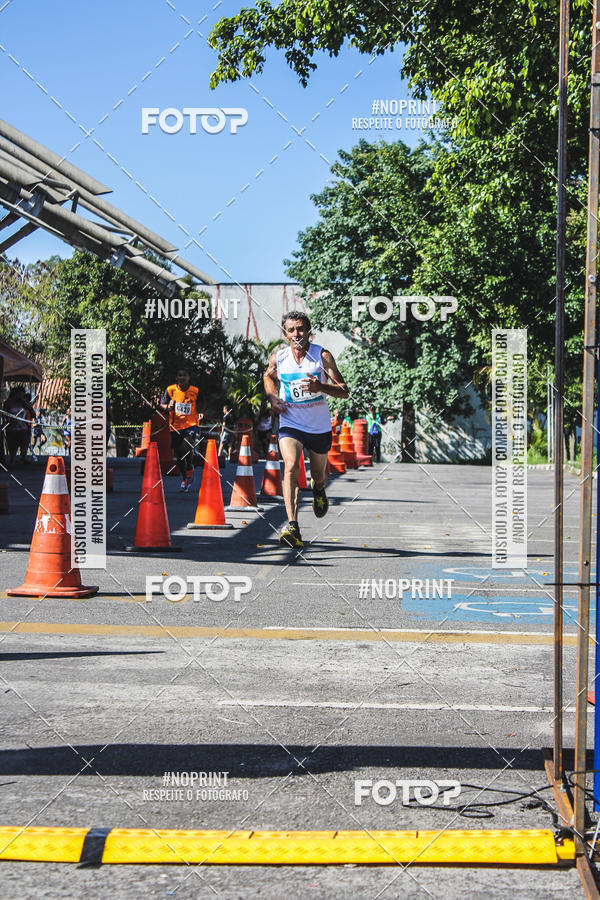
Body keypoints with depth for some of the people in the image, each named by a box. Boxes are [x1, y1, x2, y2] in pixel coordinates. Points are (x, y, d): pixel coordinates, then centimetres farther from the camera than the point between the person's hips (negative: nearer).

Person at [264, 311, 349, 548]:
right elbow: (269, 376, 20)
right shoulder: (277, 357, -4)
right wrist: (273, 398, 1)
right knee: (291, 466, -26)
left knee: (319, 476, 18)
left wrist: (319, 386, -32)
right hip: (290, 425, -1)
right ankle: (292, 526, -34)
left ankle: (318, 489, 58)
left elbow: (344, 391, -14)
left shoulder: (323, 356, -12)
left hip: (320, 428, 1)